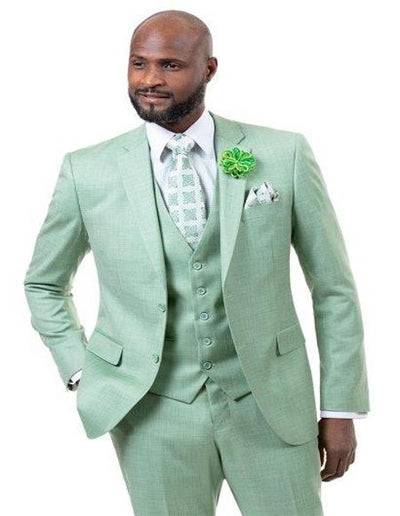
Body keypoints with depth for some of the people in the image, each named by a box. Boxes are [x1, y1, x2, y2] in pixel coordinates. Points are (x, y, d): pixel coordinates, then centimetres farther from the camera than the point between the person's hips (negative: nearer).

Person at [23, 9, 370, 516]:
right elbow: (43, 285, 14)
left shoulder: (284, 154, -4)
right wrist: (81, 374, 3)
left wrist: (340, 409, 2)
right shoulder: (87, 170, -2)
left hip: (269, 404, 0)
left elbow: (333, 287, 2)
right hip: (154, 410, 0)